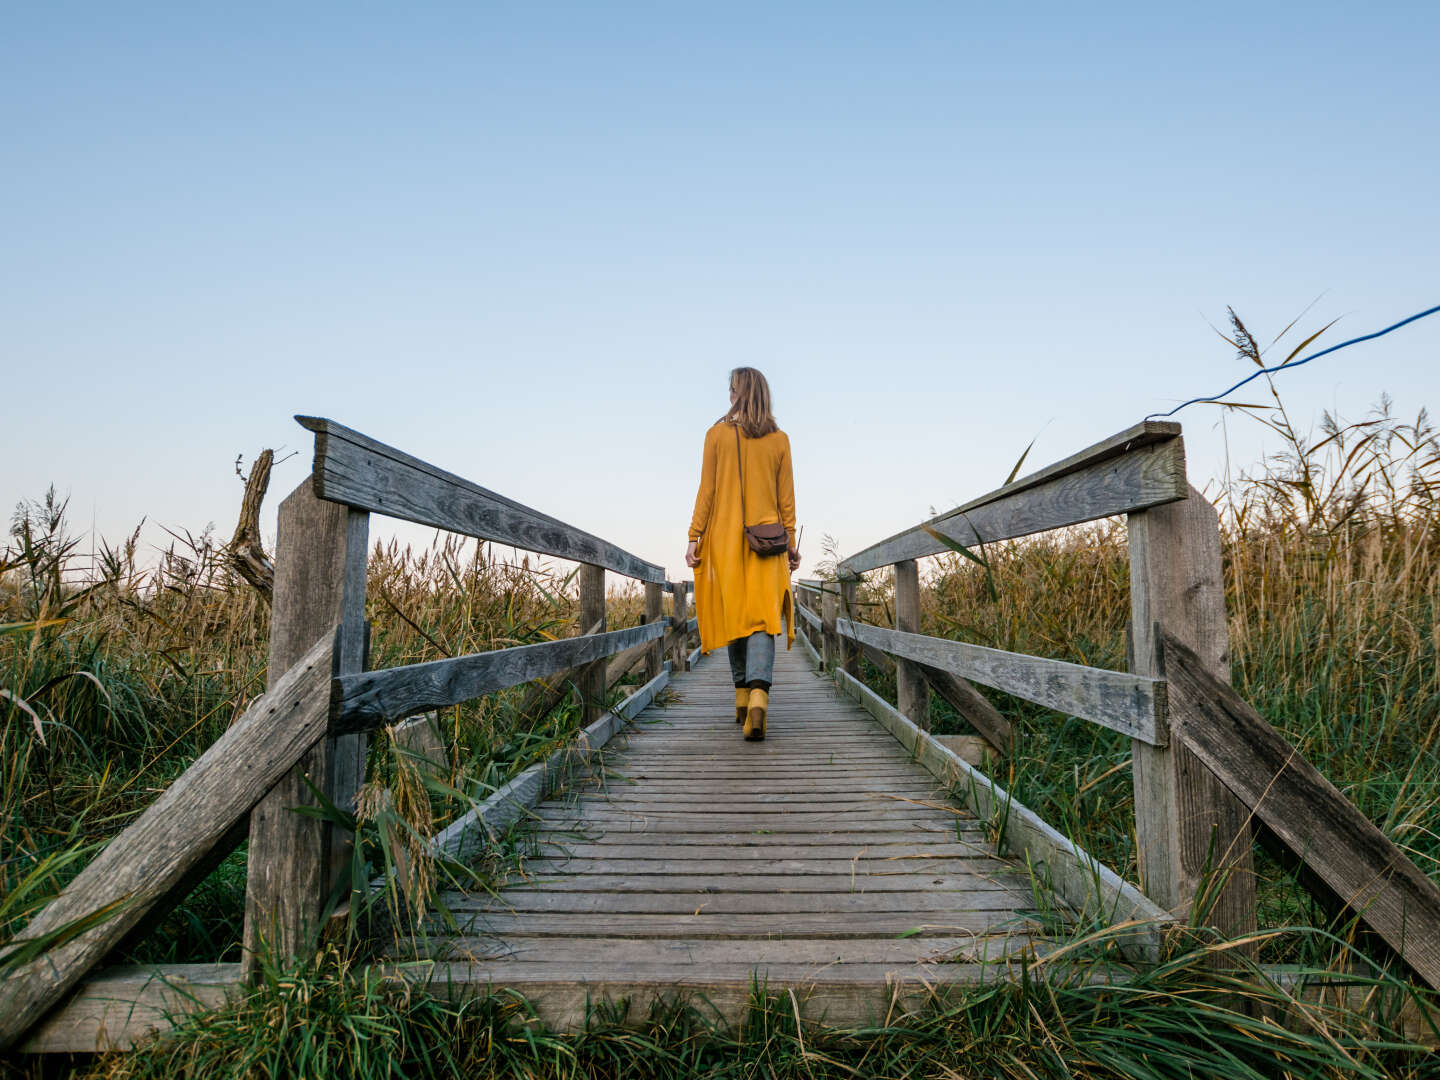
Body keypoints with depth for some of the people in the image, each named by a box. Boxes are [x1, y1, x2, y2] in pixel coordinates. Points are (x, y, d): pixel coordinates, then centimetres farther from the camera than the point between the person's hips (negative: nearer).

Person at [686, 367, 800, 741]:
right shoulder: (779, 440, 4)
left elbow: (707, 490, -2)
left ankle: (742, 698, 19)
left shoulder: (717, 434, 0)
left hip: (725, 536, 0)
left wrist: (694, 537, 1)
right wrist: (791, 541, 9)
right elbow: (786, 497, 4)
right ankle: (758, 695, -24)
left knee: (734, 615, 11)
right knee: (763, 617, -4)